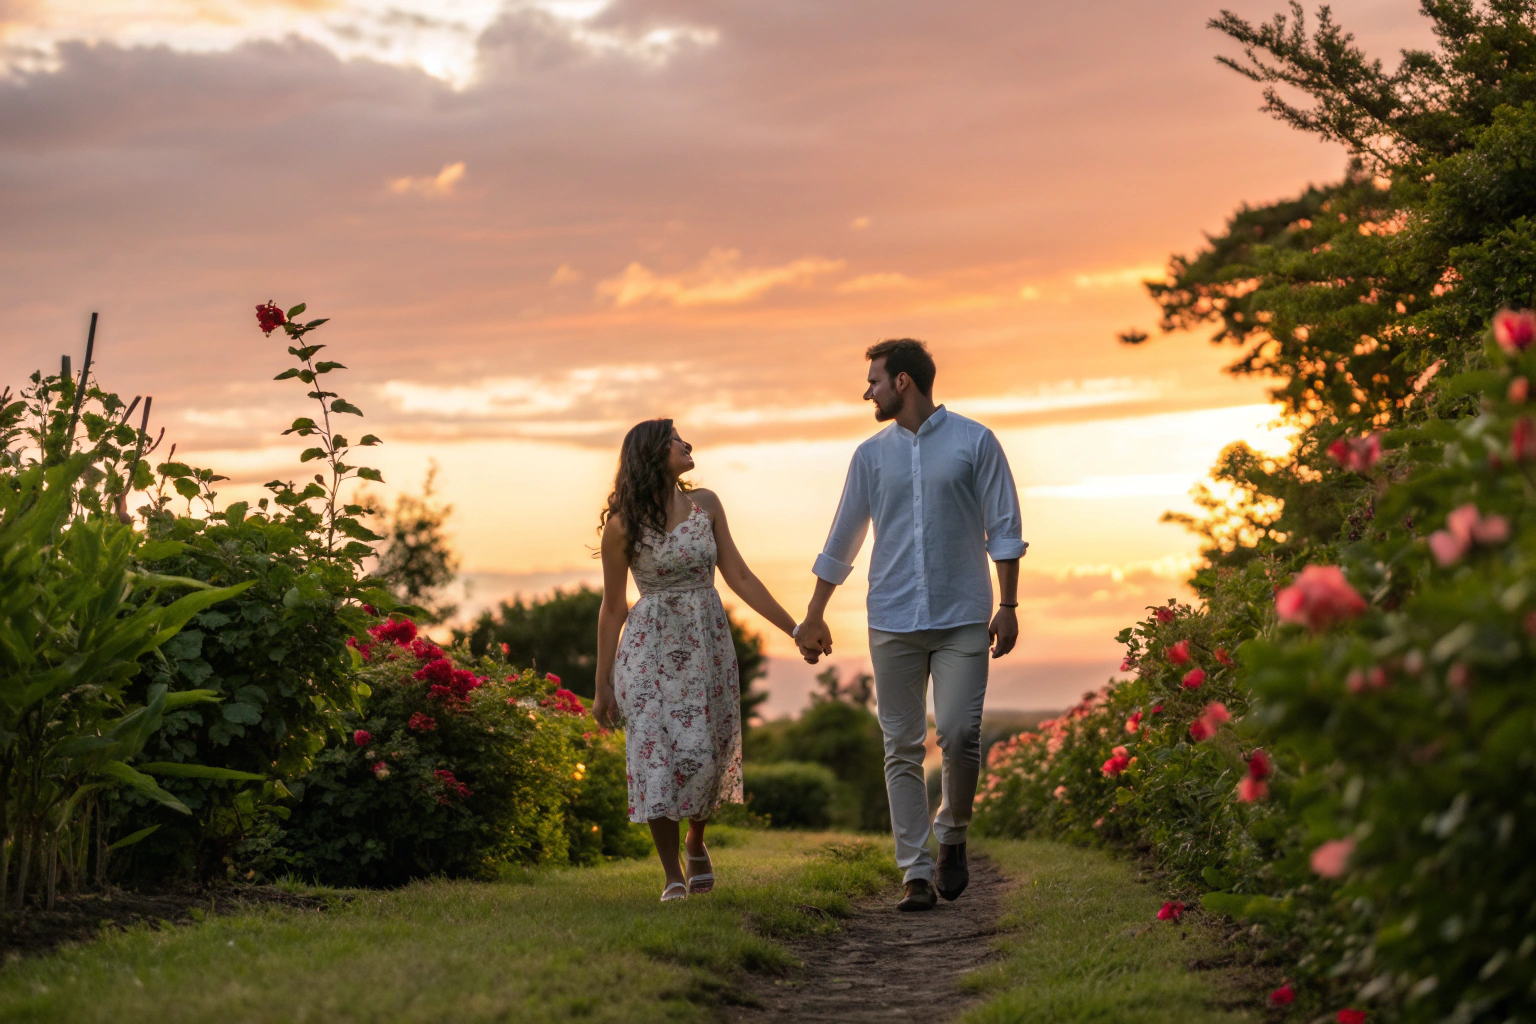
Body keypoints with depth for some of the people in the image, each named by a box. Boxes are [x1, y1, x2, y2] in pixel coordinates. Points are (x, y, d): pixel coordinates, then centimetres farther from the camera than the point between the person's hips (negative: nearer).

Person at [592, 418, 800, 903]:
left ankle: (696, 843, 30)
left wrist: (794, 628, 3)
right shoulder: (622, 526, -5)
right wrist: (603, 687, 3)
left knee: (706, 755, 0)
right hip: (650, 647, -3)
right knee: (657, 754, -9)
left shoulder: (705, 505, 4)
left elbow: (739, 576, 7)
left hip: (708, 645, 3)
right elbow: (612, 609, 1)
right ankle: (673, 876, 3)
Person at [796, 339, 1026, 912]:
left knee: (959, 734, -13)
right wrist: (814, 617, 18)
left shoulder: (974, 443, 2)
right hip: (893, 622, 3)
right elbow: (842, 542, 16)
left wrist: (1008, 606, -5)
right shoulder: (872, 455, 10)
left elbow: (1003, 529, 2)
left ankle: (953, 836, 13)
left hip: (962, 620, -3)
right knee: (902, 749, 0)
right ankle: (916, 873, 5)